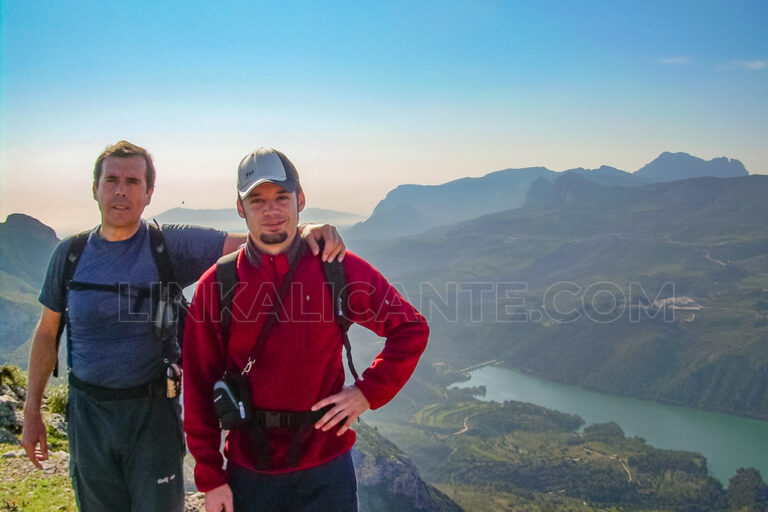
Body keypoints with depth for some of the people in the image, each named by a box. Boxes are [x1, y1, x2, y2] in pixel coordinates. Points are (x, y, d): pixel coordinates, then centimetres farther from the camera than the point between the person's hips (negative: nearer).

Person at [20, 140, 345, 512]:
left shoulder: (171, 245, -9)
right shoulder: (70, 254, -1)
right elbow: (47, 332, 8)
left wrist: (304, 231, -37)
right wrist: (32, 411, 8)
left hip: (153, 410, -2)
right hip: (87, 412, 2)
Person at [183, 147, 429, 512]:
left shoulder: (339, 270, -6)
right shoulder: (216, 286, -4)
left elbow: (412, 329, 2)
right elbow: (199, 388, -1)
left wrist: (368, 392, -6)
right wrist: (211, 479, -1)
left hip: (325, 470, -1)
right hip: (248, 473, 1)